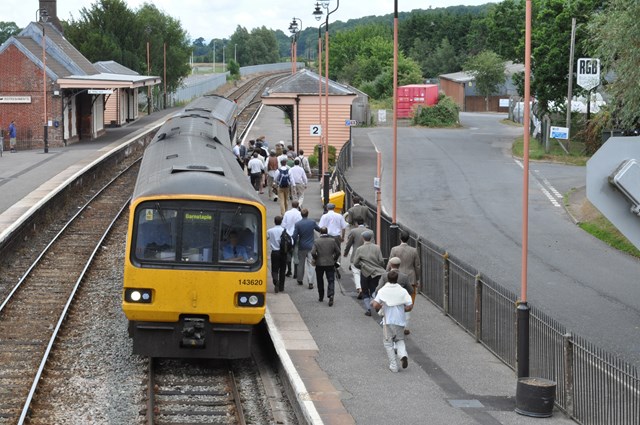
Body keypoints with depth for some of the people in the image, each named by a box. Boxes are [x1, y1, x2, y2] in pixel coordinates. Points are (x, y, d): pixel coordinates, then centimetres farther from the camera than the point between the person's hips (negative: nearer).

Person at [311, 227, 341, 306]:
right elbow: (338, 252, 0)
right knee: (331, 280, 1)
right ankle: (331, 295, -21)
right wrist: (334, 259, 14)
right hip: (330, 264, 0)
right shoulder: (332, 241, -1)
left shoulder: (316, 241, -6)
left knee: (320, 281, 16)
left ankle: (321, 297, 25)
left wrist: (316, 259, 3)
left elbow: (313, 253, -15)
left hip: (319, 264, 0)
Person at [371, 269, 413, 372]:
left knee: (388, 343, 10)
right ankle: (403, 354, -9)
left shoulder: (383, 291, -8)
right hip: (400, 321, 2)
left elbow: (376, 305, -13)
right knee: (400, 340, 21)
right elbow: (410, 306, -6)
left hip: (388, 321, -2)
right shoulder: (403, 291, -4)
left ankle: (393, 366, 4)